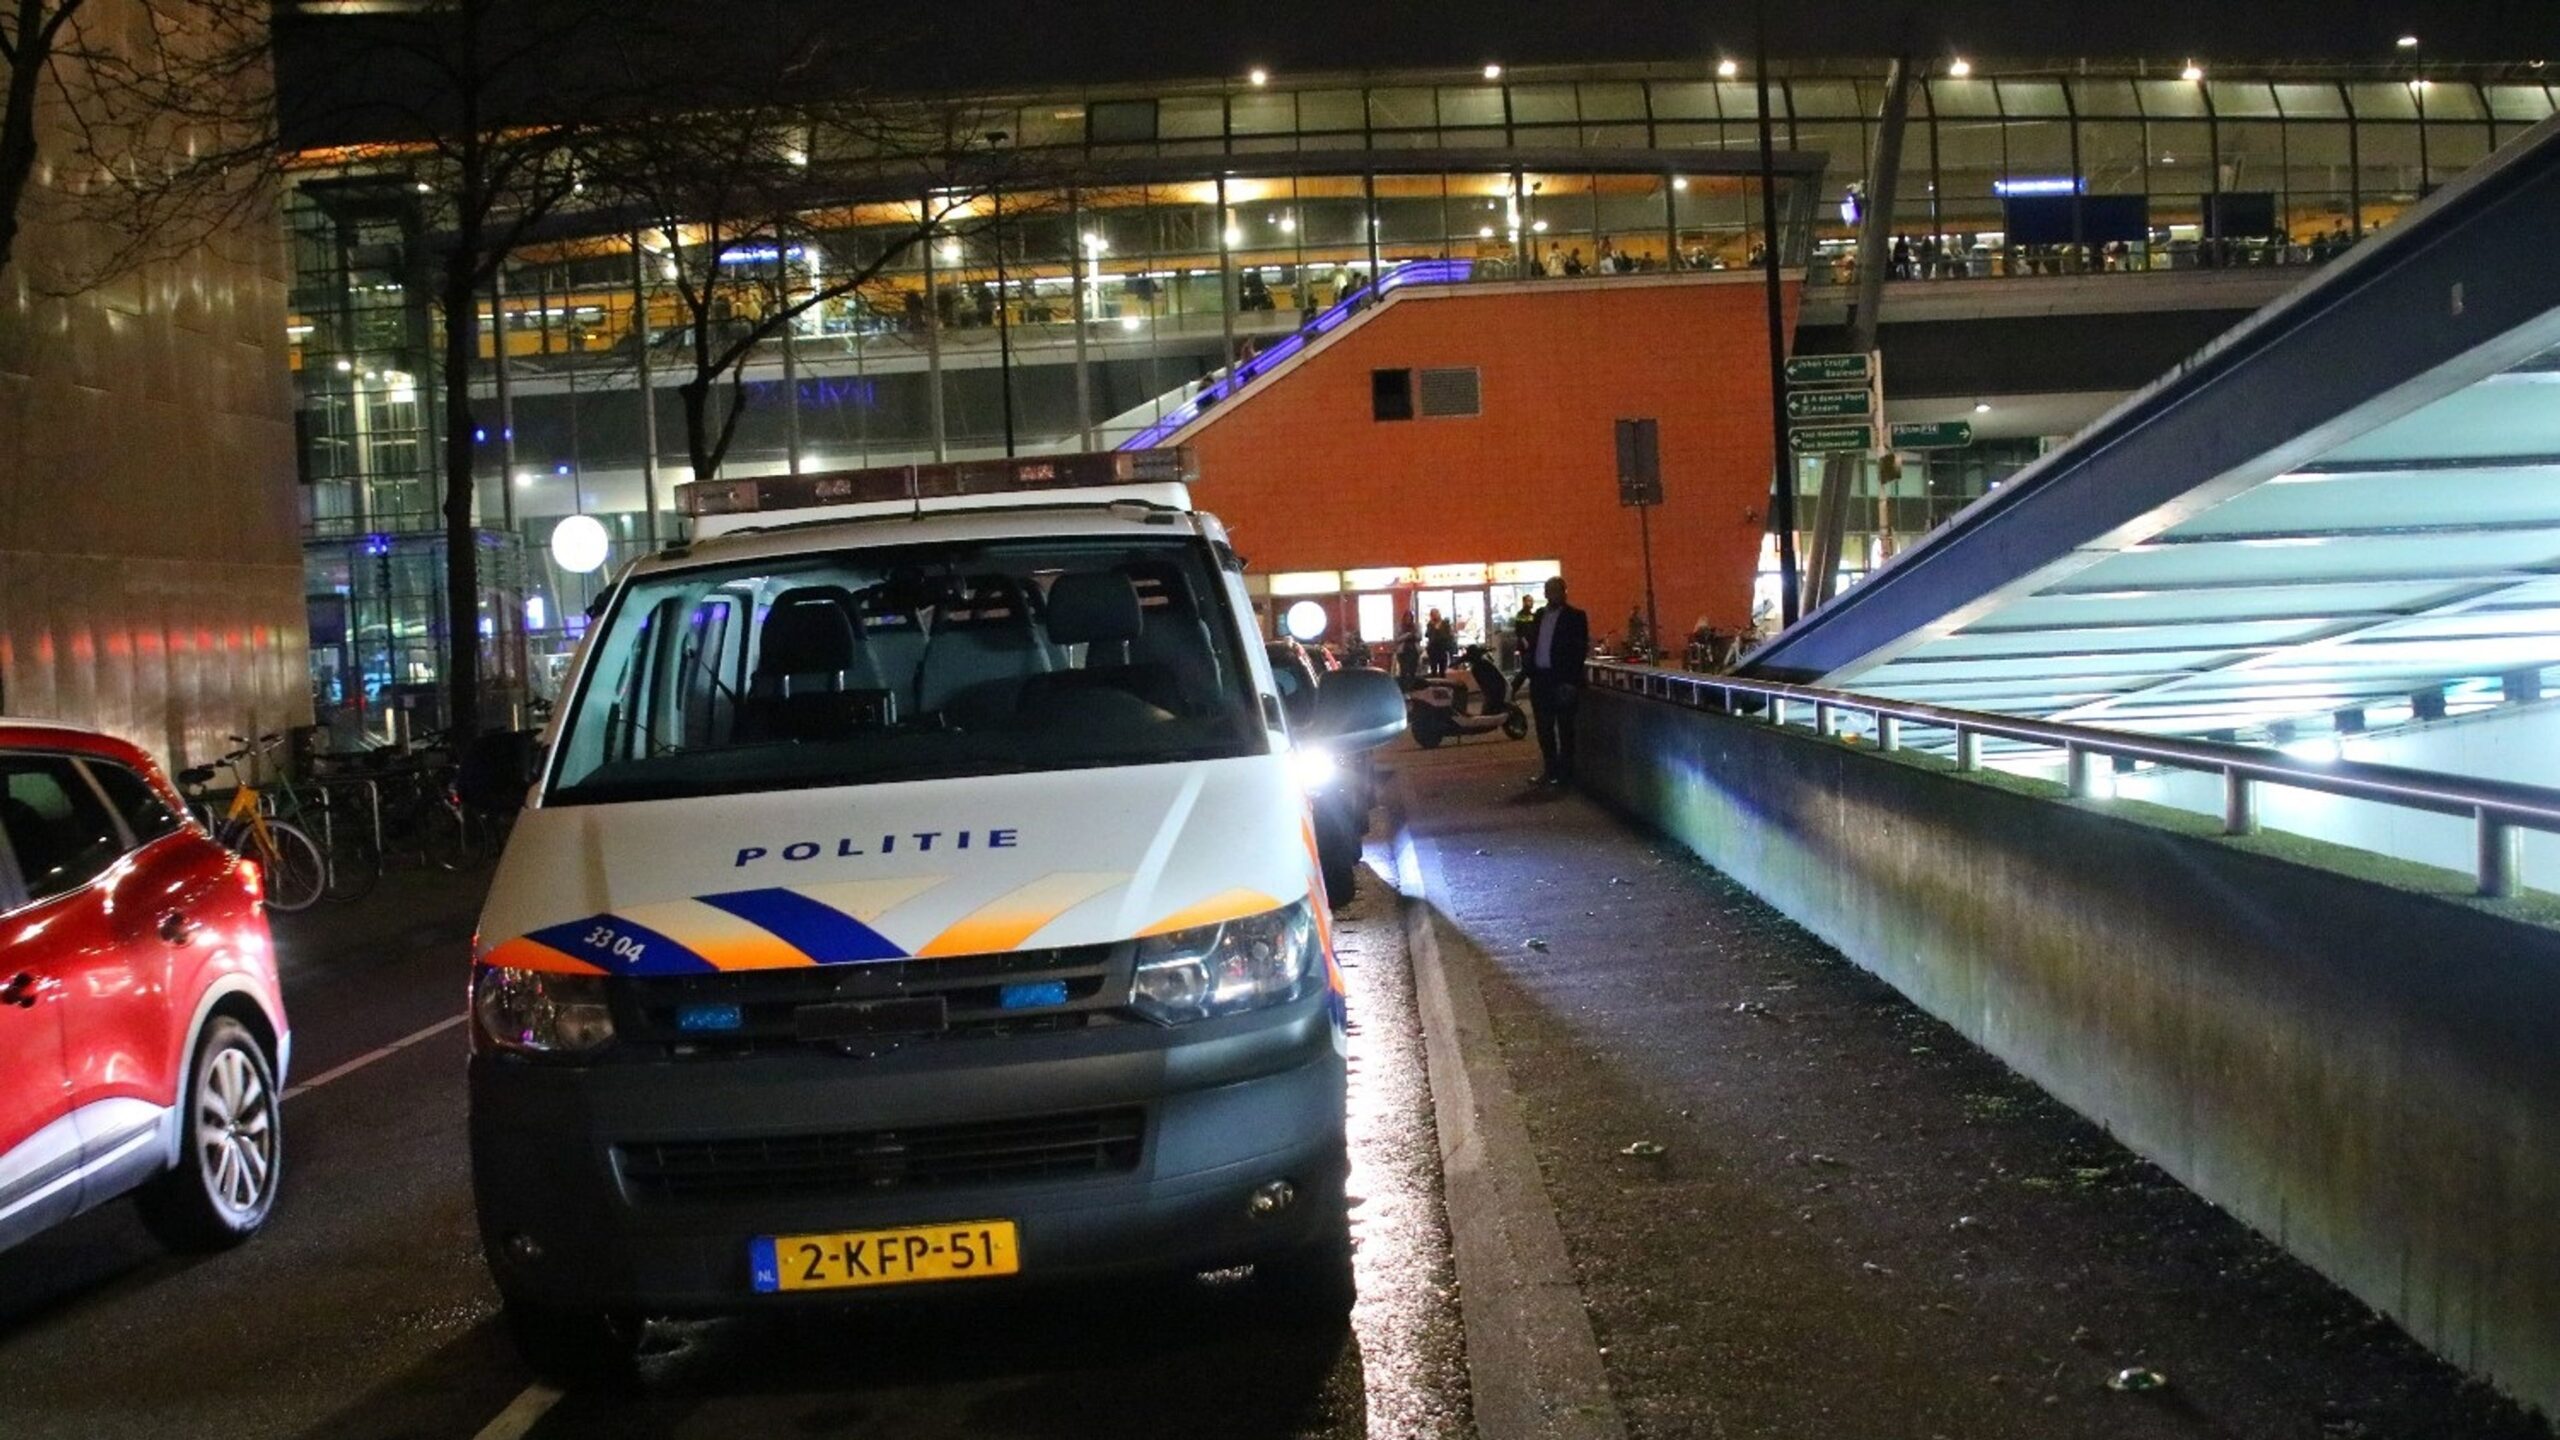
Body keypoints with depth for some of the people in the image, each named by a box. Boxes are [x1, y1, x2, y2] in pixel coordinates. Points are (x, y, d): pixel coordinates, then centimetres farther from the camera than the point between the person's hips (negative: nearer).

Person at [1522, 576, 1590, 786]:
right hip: (1540, 678, 6)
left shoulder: (1575, 617, -4)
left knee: (1565, 728, 1)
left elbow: (1580, 650, -9)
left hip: (1562, 680, -6)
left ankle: (1565, 770, 7)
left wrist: (1570, 681, -16)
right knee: (1544, 728, 9)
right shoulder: (1540, 615, 14)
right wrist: (1529, 672, 4)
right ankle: (1551, 768, 18)